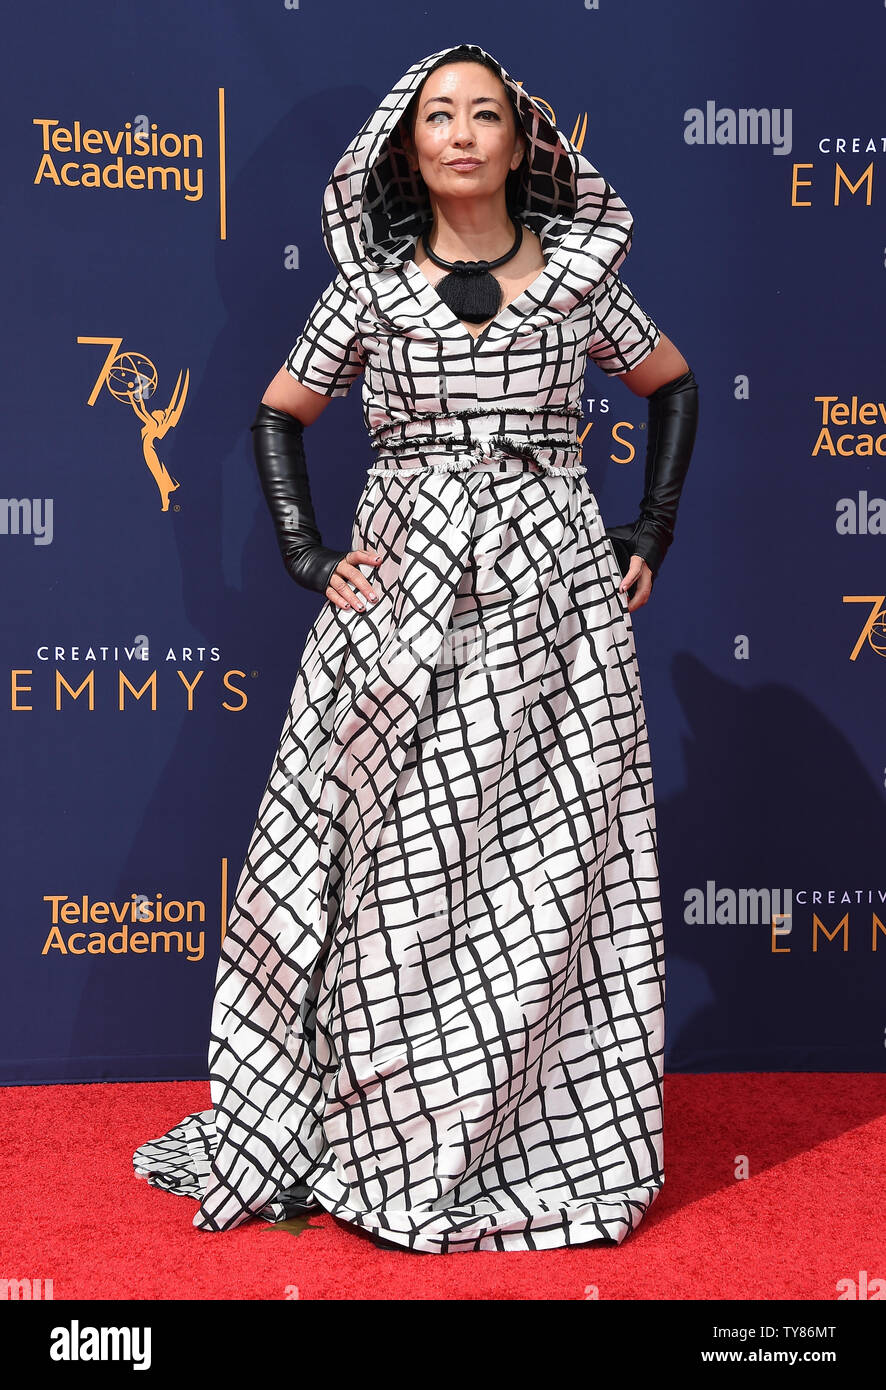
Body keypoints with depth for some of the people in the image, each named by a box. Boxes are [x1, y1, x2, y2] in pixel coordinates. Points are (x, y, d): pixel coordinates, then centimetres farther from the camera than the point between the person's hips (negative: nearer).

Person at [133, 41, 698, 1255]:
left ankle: (553, 1145, 17)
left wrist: (648, 540, 11)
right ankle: (387, 1145, 15)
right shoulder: (373, 285, 5)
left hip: (555, 599, 0)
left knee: (552, 876, 2)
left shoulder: (579, 274, 5)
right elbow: (280, 414, 14)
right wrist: (308, 555, 3)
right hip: (403, 601, 0)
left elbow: (673, 386, 19)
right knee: (401, 876, 0)